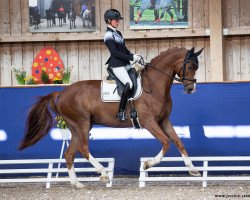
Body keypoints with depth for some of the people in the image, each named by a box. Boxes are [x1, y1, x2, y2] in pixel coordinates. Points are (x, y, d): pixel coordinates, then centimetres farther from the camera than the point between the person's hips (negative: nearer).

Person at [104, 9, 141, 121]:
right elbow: (115, 53, -16)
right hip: (116, 65, -10)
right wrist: (131, 58, -18)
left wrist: (133, 56, 3)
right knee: (129, 84, -26)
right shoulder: (109, 35, -9)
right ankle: (121, 112, -23)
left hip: (125, 64, 10)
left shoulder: (118, 33, 18)